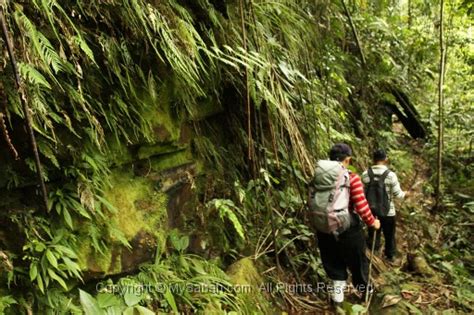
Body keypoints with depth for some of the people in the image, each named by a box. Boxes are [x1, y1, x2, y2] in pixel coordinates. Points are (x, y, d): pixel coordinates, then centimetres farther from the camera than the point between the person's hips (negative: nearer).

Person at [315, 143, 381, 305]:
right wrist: (372, 222, 1)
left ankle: (337, 291, 31)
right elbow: (361, 205, -15)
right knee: (356, 259, 20)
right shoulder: (352, 178, -15)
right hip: (348, 227, -3)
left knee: (332, 259, 22)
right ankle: (364, 290, 40)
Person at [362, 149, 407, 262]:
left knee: (373, 235, 19)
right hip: (387, 211, -2)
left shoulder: (365, 174, -10)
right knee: (389, 235, 19)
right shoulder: (391, 175, -17)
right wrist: (405, 194, 10)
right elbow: (397, 194, -12)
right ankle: (390, 256, 35)